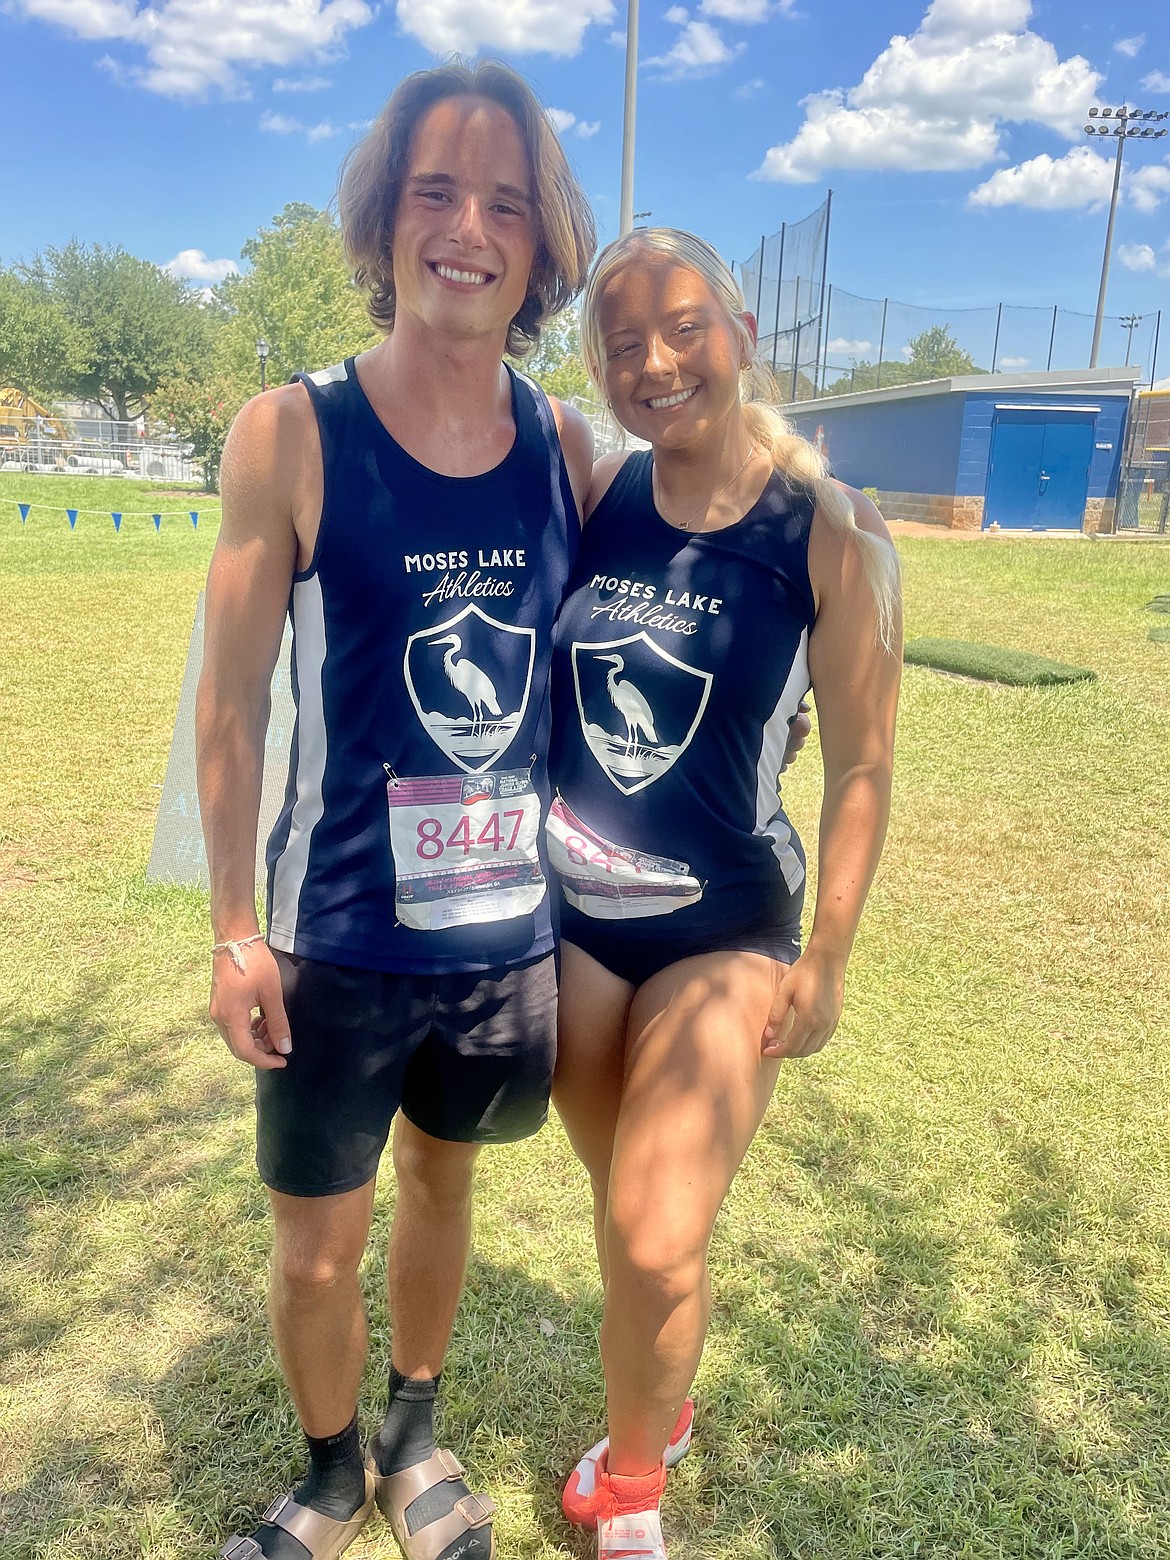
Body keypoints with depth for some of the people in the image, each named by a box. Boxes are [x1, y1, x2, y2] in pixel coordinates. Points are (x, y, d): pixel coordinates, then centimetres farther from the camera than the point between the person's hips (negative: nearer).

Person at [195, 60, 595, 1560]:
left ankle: (415, 1436, 50)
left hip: (510, 932, 3)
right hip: (341, 943, -3)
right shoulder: (291, 435, -11)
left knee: (442, 1177, 23)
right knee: (317, 1242, 13)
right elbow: (231, 698, -7)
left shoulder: (565, 446, -2)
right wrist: (235, 931, -7)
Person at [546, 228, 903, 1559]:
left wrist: (825, 959, -6)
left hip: (722, 929, -3)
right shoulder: (591, 497, -2)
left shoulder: (830, 537, -12)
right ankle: (656, 1416, 48)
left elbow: (860, 766, -8)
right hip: (568, 916, 4)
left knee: (656, 1241, -2)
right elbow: (525, 683, 7)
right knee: (624, 1208, 19)